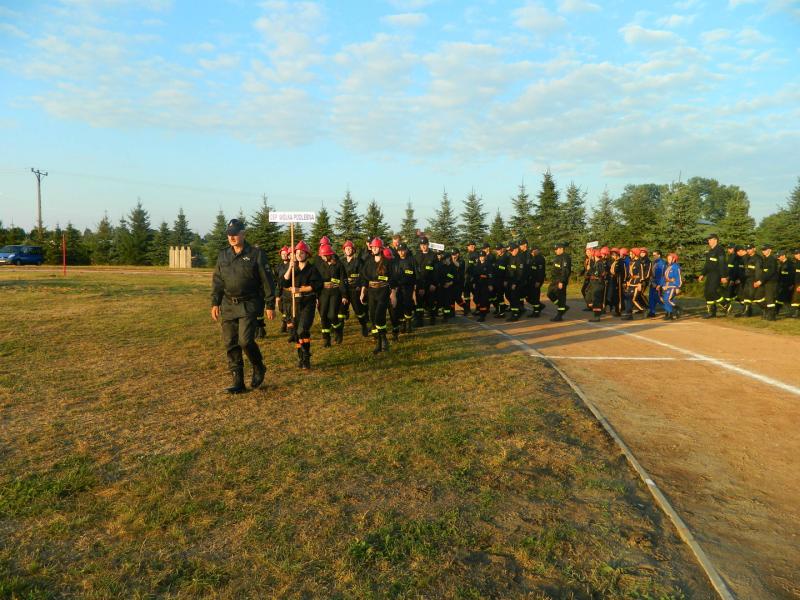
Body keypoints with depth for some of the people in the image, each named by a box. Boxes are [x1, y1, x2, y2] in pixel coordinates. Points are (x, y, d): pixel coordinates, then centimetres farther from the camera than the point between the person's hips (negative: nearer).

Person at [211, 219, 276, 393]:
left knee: (245, 341, -16)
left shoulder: (255, 254, -4)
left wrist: (270, 305, -6)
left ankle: (259, 368, 14)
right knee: (230, 344, 4)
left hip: (249, 305, -5)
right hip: (228, 305, 5)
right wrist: (215, 303, 7)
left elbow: (267, 282, -4)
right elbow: (217, 281, 15)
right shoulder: (223, 256, 10)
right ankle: (238, 382, 14)